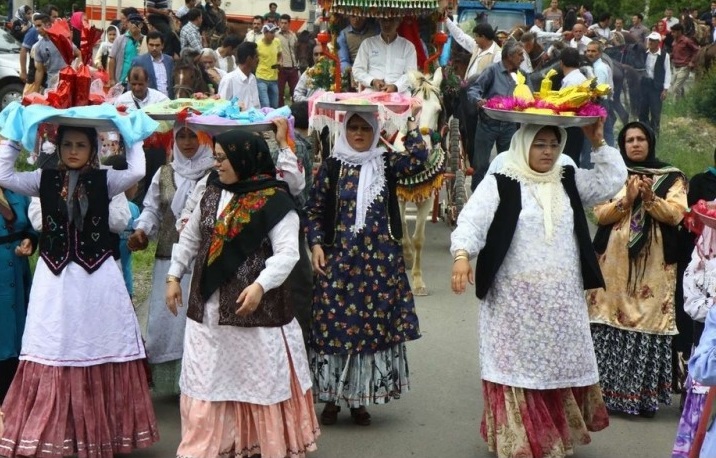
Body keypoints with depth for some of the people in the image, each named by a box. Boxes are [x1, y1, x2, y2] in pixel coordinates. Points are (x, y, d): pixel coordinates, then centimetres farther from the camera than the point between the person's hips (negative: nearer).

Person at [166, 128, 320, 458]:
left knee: (259, 377, 3)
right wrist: (174, 276, 14)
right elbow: (190, 238, 20)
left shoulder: (273, 201, -10)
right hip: (209, 305, 6)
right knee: (207, 377, 9)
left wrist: (260, 285, -28)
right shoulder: (212, 194, 9)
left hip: (255, 307, -6)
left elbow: (287, 252, -16)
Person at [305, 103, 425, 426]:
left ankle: (360, 399, 14)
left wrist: (412, 123, -11)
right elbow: (314, 210, 5)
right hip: (338, 257, -1)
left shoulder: (386, 163, 5)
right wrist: (316, 244, -5)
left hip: (380, 259, 1)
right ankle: (332, 397, 12)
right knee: (334, 324, 0)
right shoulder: (331, 166, 3)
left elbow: (418, 160, -12)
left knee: (374, 325, 3)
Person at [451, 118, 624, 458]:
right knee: (519, 365, -2)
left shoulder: (570, 181, 10)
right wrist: (462, 255, -32)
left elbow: (613, 180, 8)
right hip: (516, 299, -5)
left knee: (560, 365, 12)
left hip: (562, 299, 5)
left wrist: (598, 143, -1)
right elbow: (472, 220, -15)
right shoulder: (499, 184, -6)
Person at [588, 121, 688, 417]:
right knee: (610, 324, -3)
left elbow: (676, 214, -5)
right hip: (614, 263, 1)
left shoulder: (671, 178, 8)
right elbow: (600, 214, 0)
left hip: (654, 266, -1)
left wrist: (651, 199, -20)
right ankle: (606, 391, 4)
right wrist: (627, 199, -15)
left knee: (650, 325, -5)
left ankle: (645, 395, 1)